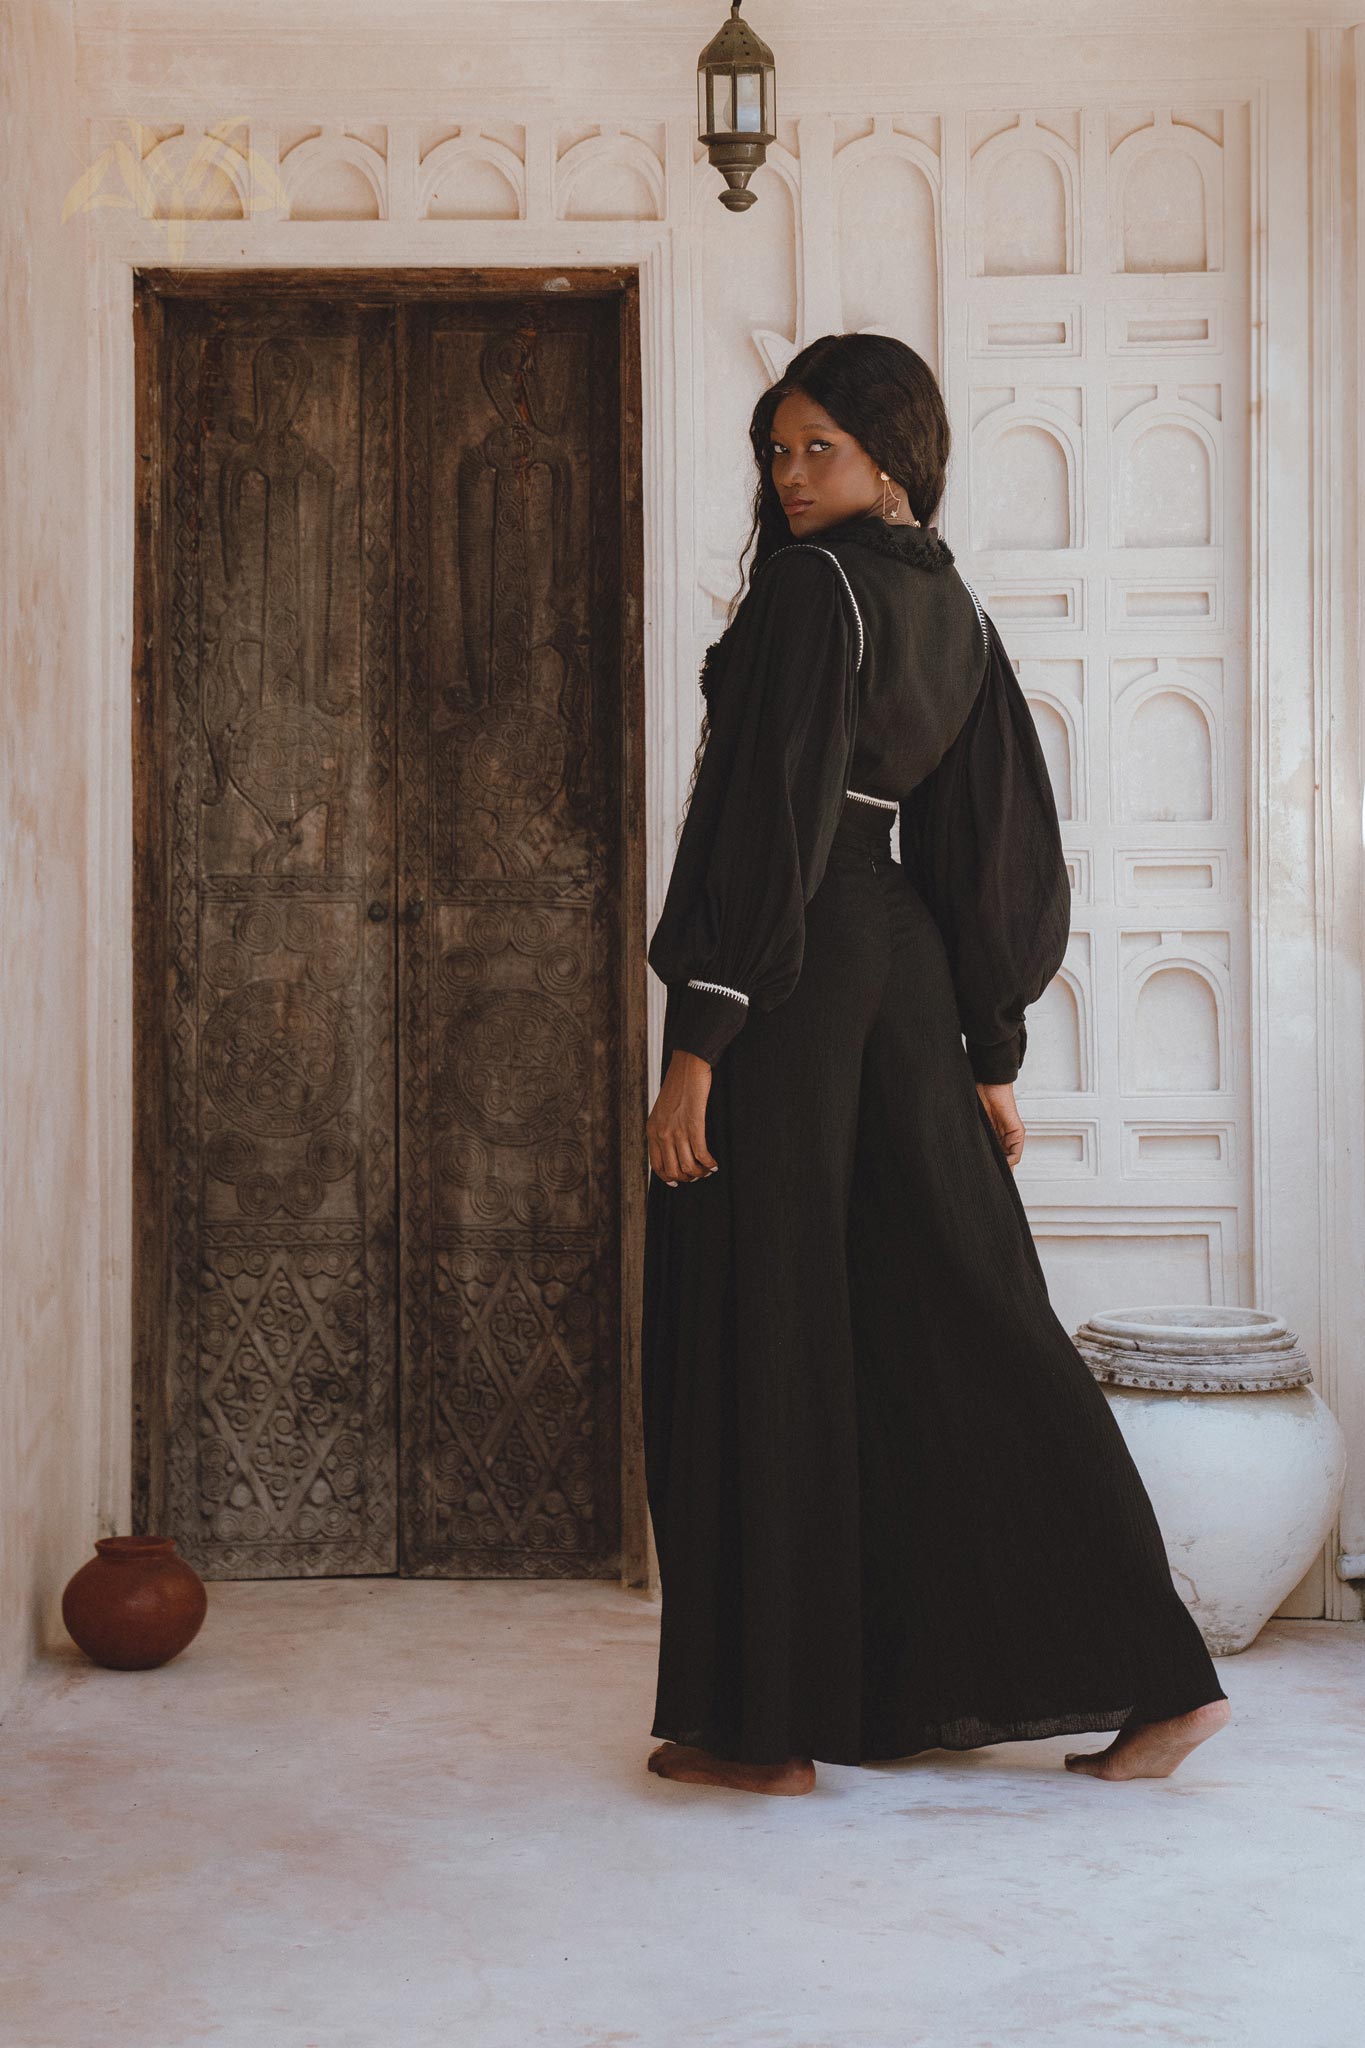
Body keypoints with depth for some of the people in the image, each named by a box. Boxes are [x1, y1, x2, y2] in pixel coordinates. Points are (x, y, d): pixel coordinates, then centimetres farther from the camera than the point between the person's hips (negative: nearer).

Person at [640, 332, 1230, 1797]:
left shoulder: (811, 587, -10)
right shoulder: (953, 606, 15)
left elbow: (767, 817, -17)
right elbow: (999, 841, 15)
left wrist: (697, 1041, -18)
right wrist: (992, 1052, 17)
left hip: (793, 974, -8)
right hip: (908, 977, 8)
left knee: (764, 1331, -1)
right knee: (957, 1322, 9)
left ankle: (765, 1719, 5)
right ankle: (1152, 1673, 11)